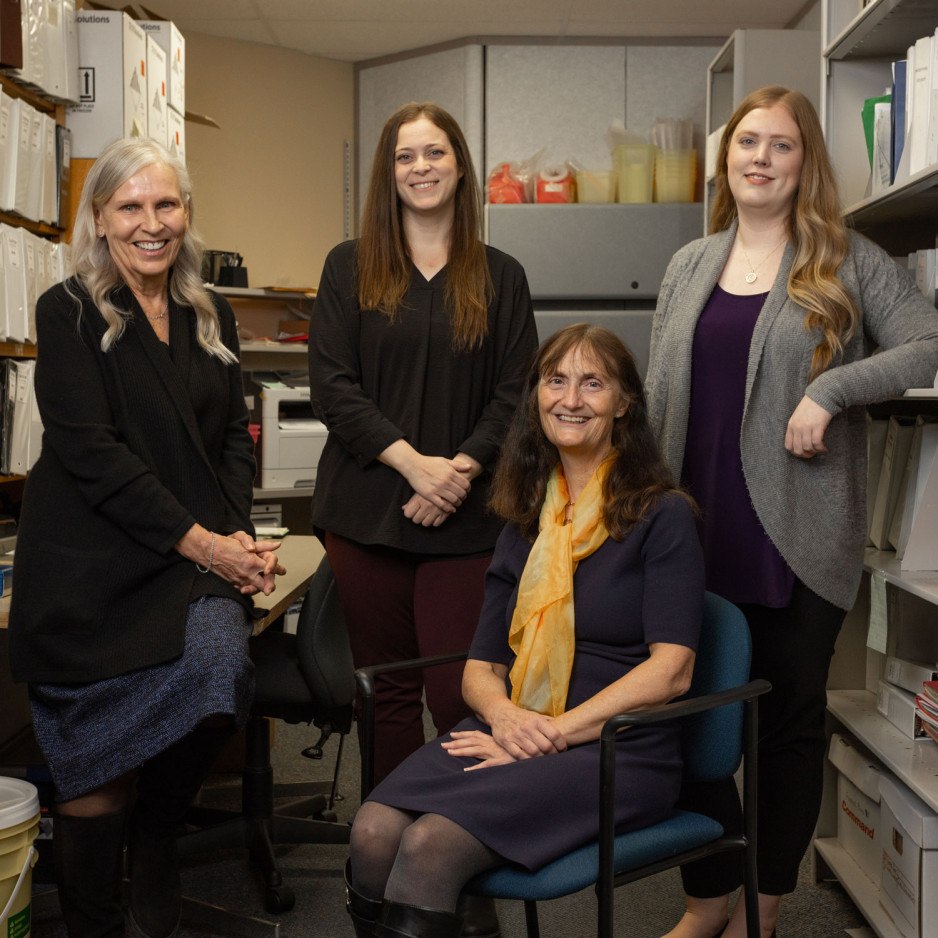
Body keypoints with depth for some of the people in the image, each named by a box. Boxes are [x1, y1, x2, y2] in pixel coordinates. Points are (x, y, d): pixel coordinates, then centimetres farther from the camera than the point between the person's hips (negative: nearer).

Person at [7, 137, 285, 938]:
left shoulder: (211, 319, 16)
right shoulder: (68, 313, 0)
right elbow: (91, 451, -9)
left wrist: (240, 537, -3)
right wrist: (199, 542, -14)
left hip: (200, 552, 4)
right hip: (91, 559, -3)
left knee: (217, 663, -24)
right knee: (97, 762, -10)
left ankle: (157, 842, 4)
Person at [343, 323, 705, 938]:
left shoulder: (661, 514, 2)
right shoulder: (526, 524, 19)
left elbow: (671, 669, -8)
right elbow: (481, 666, 16)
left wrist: (553, 733, -14)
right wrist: (504, 715, -8)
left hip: (617, 749, -4)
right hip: (514, 736, 5)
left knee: (430, 844, -30)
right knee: (374, 832, -26)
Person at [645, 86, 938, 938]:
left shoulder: (846, 262, 1)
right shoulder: (689, 267, 13)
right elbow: (659, 398, 14)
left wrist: (831, 391, -18)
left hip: (798, 540, -3)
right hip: (697, 533, 4)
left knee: (791, 717, 8)